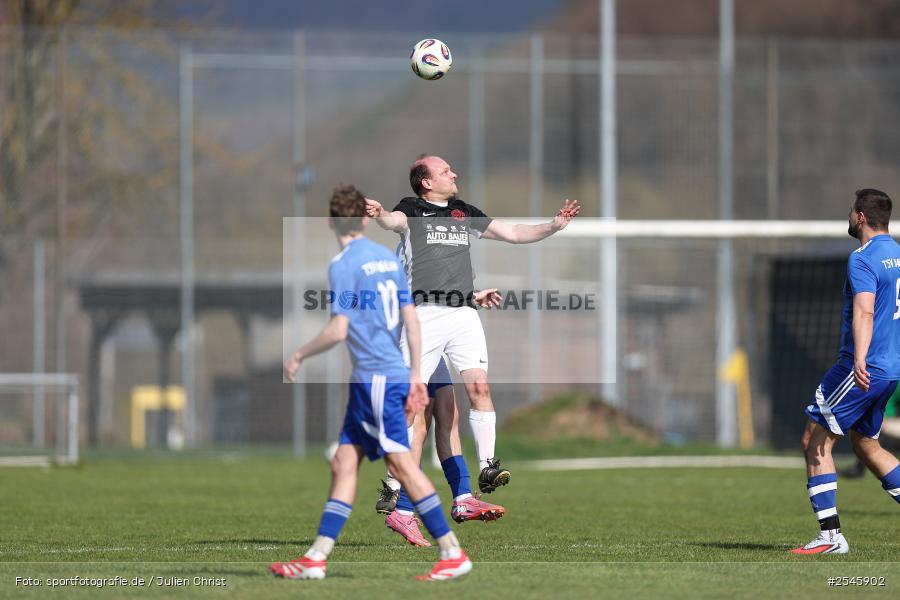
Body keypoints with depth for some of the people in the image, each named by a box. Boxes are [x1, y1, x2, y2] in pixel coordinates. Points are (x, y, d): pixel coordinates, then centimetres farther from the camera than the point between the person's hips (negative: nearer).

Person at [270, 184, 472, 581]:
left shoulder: (343, 266, -11)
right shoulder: (388, 258, 13)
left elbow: (338, 330, -16)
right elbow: (411, 320, 13)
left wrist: (299, 355, -2)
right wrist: (415, 374, 17)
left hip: (375, 376, -9)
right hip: (394, 373, 9)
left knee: (401, 463, -9)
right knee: (343, 464, 9)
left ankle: (453, 554, -10)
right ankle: (316, 559, 8)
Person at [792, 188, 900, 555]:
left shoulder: (863, 260, -14)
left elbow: (864, 312, -29)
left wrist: (860, 361, -41)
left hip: (866, 369, -9)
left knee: (815, 441, -3)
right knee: (865, 445, 21)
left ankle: (831, 535, -7)